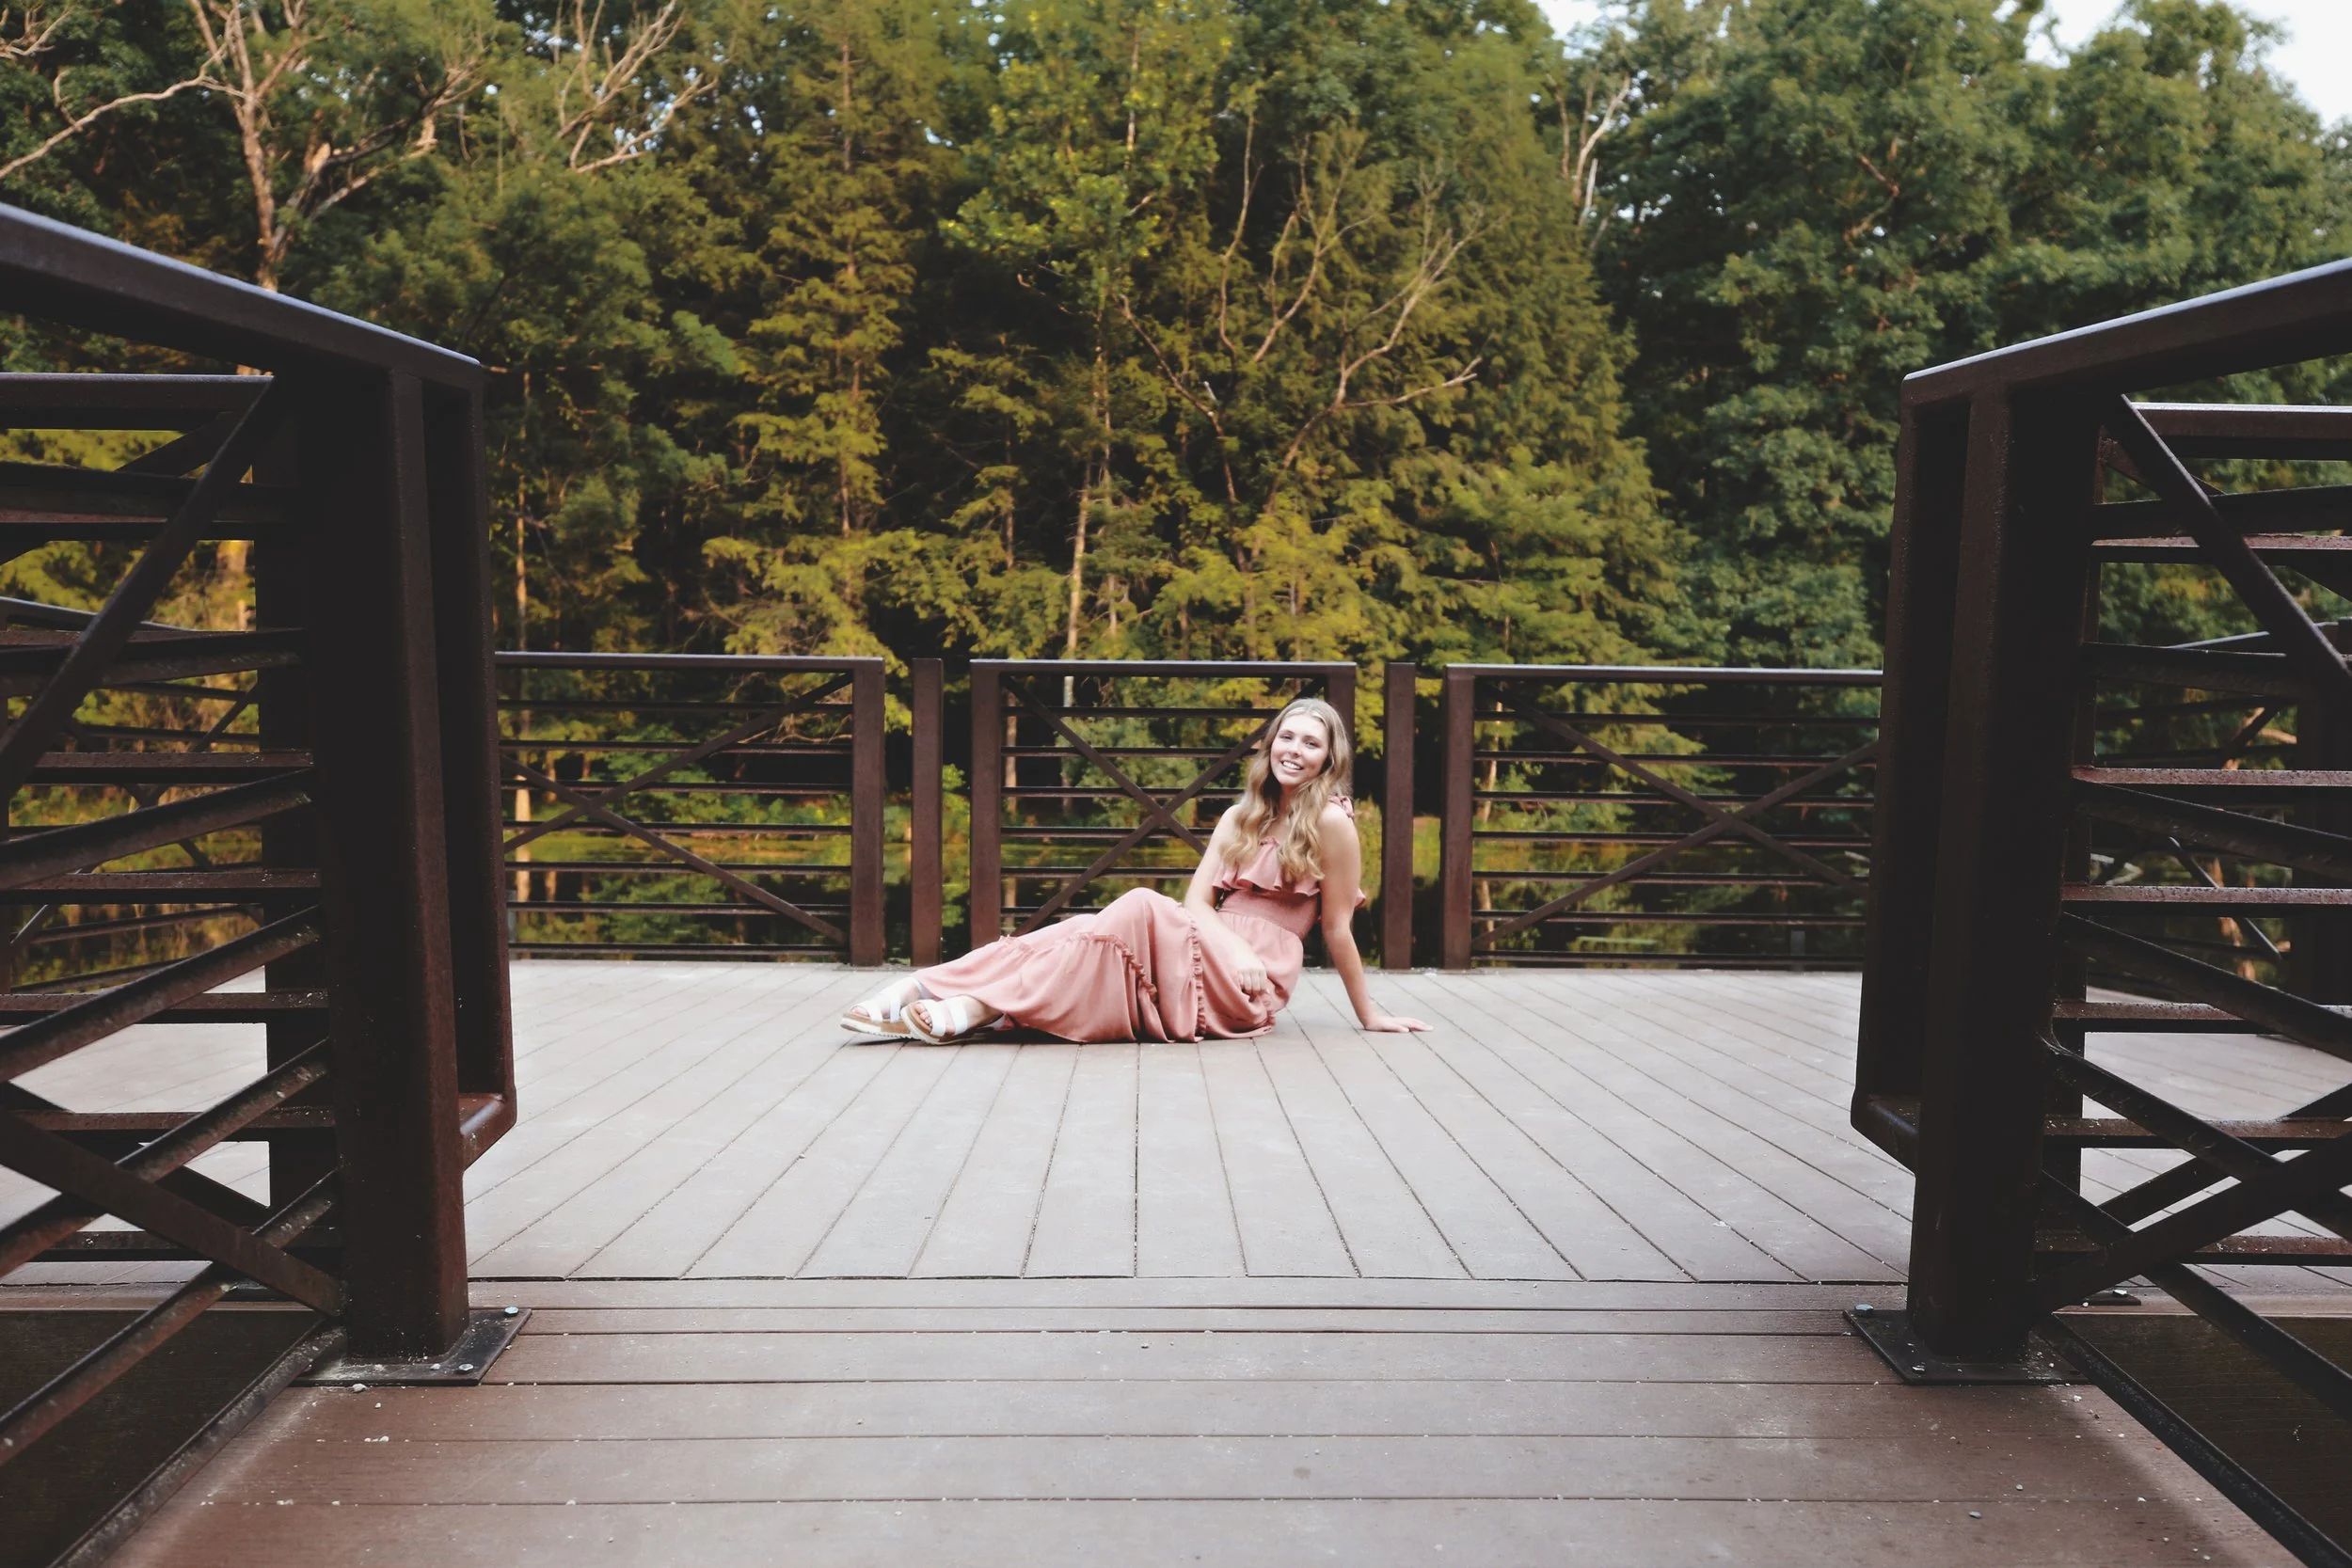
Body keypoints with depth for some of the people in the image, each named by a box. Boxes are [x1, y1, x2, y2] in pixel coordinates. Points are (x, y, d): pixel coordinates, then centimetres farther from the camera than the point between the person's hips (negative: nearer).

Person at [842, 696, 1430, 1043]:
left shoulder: (1331, 822, -4)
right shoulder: (1242, 817, 16)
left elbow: (1337, 928, 1)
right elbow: (1197, 900, 4)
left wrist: (1370, 1015, 5)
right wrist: (1239, 950, -15)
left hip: (1249, 983, -6)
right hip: (1213, 956, 6)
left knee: (1141, 909, -30)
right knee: (1092, 931, -20)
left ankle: (978, 1007, -37)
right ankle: (919, 989, -32)